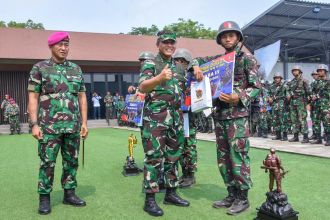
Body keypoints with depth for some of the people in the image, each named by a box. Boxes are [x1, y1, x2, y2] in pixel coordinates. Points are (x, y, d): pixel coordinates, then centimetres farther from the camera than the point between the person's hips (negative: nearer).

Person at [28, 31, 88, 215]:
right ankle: (44, 198, 13)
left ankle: (69, 194, 21)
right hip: (49, 126, -3)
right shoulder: (40, 68, 1)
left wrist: (84, 122, 5)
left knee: (71, 161, 9)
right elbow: (33, 97, -2)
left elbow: (82, 97, 11)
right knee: (47, 163, 1)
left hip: (73, 126, 4)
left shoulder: (76, 69, 11)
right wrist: (34, 124, -10)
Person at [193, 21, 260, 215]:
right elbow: (198, 59, 26)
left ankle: (243, 198, 6)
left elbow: (256, 87, -5)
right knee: (223, 157, 10)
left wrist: (239, 97, -23)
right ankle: (232, 195, 21)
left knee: (238, 156, -6)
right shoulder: (217, 59, 15)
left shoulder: (247, 58, -1)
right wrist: (196, 66, 2)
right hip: (219, 114, 6)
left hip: (238, 115, -6)